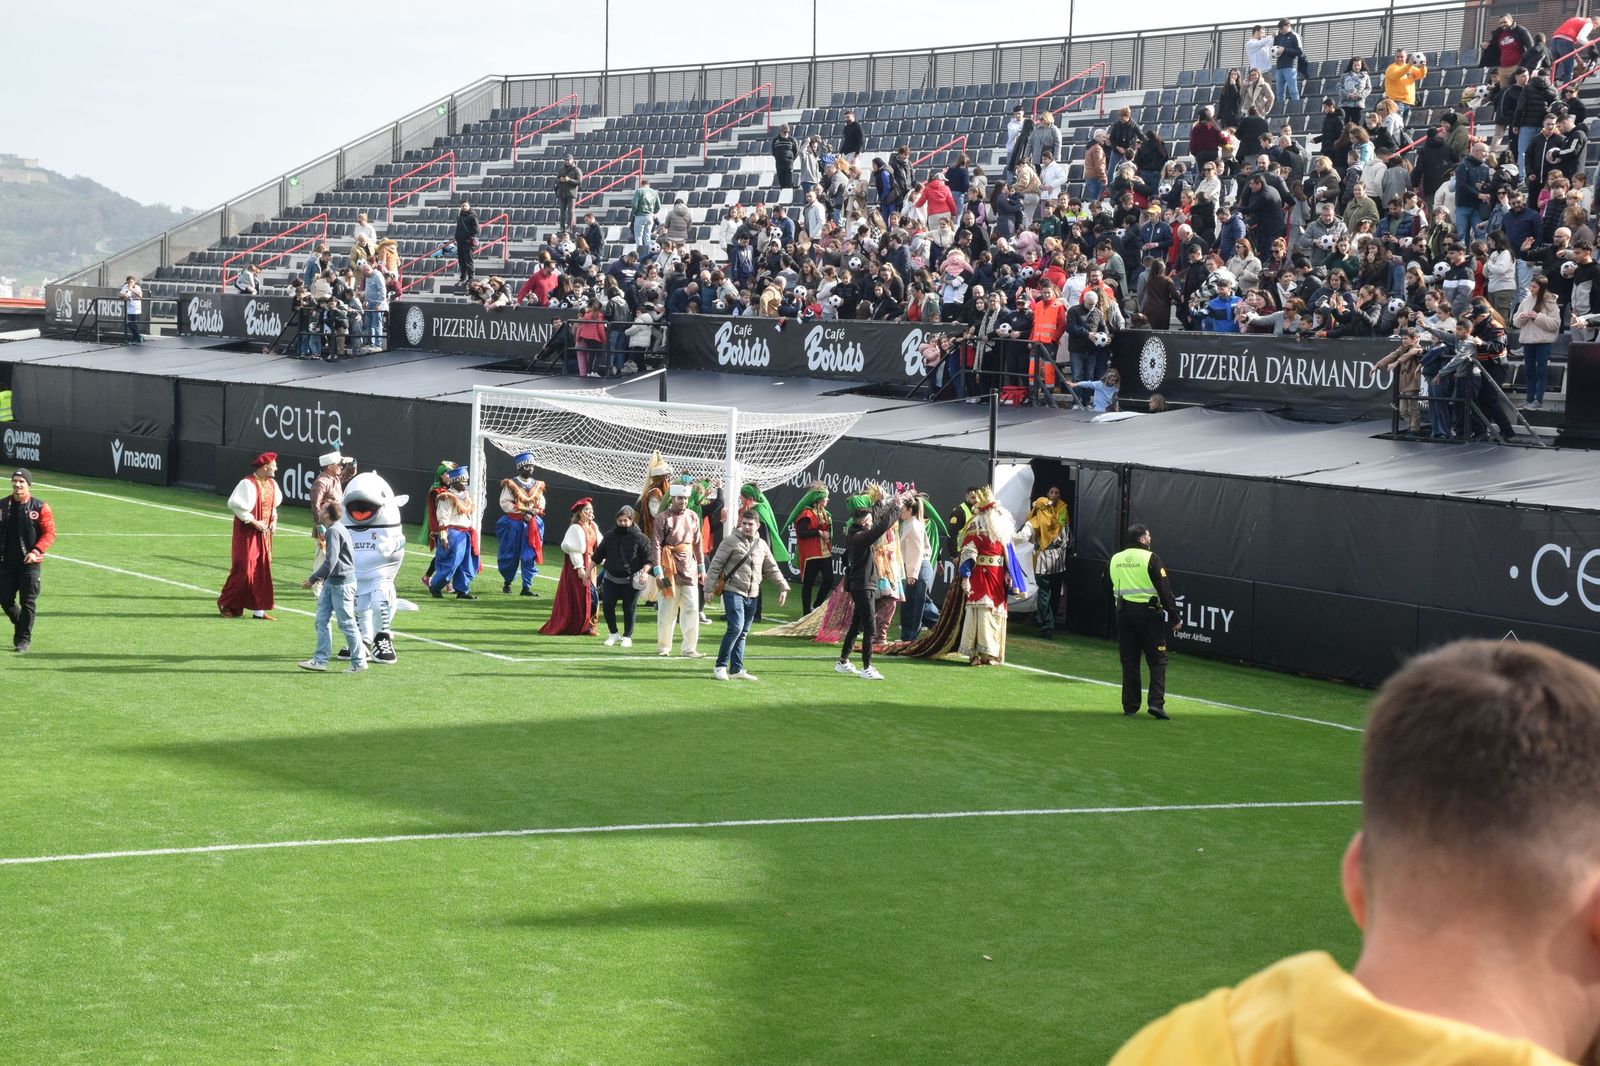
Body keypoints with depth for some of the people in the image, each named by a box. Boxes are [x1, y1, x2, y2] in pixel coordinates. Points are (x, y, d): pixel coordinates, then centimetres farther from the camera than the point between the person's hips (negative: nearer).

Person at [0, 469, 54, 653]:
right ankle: (22, 626, 31)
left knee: (28, 602, -3)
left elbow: (49, 533, -5)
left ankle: (24, 639, 6)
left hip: (29, 563, -3)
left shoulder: (40, 507, -3)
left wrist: (36, 551, -18)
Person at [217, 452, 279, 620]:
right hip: (247, 533, -7)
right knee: (244, 570, -5)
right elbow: (234, 504, -22)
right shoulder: (248, 484, -17)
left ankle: (259, 609, 9)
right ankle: (225, 603, 12)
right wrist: (254, 522, -21)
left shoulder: (271, 484, 6)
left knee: (262, 570, 5)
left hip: (263, 533, 7)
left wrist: (274, 520, 4)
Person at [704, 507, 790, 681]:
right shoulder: (730, 542, -5)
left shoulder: (762, 545, 12)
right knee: (736, 627, -17)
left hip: (752, 595, 6)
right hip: (733, 592, -6)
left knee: (743, 632, 8)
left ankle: (736, 669, 14)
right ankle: (720, 666, -9)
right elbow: (715, 565, -5)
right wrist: (709, 587, -10)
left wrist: (783, 587, 12)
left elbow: (772, 569, 20)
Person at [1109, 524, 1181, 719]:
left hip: (1123, 613, 5)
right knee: (1157, 660, 1)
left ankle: (1130, 706, 11)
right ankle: (1156, 702, -11)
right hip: (1148, 613, -5)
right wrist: (1175, 617, -9)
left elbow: (1111, 588, 17)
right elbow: (1165, 590, -11)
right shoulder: (1150, 559, -9)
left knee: (1129, 661, 11)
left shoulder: (1115, 560, 8)